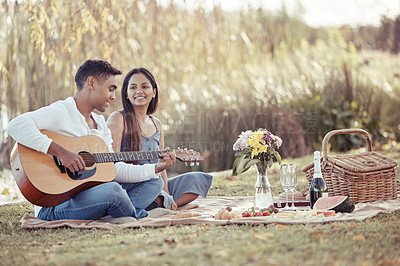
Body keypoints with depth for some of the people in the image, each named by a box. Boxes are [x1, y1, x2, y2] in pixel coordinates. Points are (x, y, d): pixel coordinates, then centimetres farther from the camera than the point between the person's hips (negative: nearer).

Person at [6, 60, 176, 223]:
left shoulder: (100, 124, 17)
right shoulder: (60, 111, -10)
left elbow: (113, 168, 14)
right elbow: (16, 126, -26)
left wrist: (155, 168, 4)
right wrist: (60, 152, -30)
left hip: (88, 195, 9)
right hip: (53, 208, -9)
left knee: (154, 182, 8)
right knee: (113, 190, -36)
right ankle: (136, 216, -3)